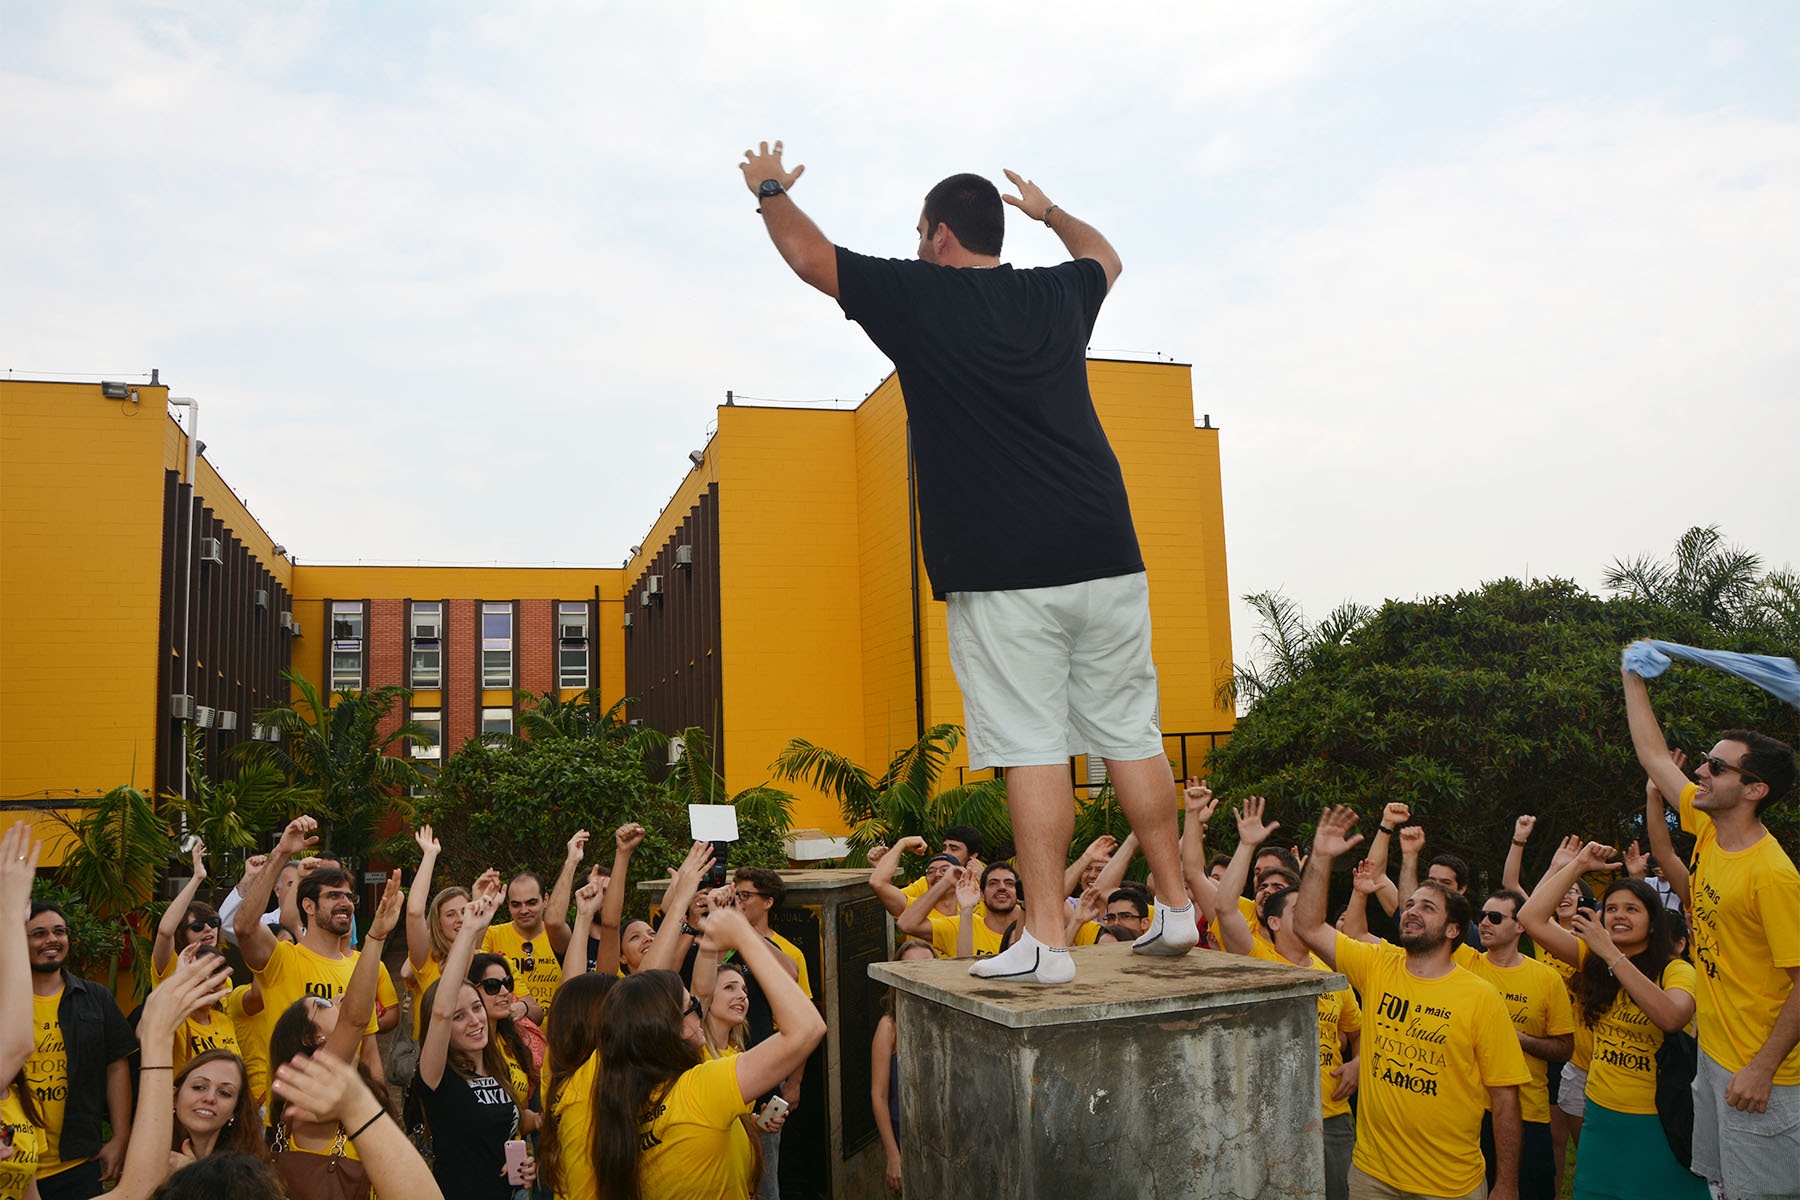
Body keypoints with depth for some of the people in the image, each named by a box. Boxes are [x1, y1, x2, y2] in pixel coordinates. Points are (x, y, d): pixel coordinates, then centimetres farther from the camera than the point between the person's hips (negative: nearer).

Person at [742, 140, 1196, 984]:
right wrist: (1049, 209, 54)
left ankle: (1046, 941, -3)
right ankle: (1175, 909, 18)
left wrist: (771, 188, 31)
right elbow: (1104, 256, 39)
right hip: (1105, 561, 5)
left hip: (1002, 574, -5)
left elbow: (807, 253, 13)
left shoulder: (917, 297, 0)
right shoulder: (1058, 295, 14)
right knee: (1131, 737, 10)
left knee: (1031, 748, -4)